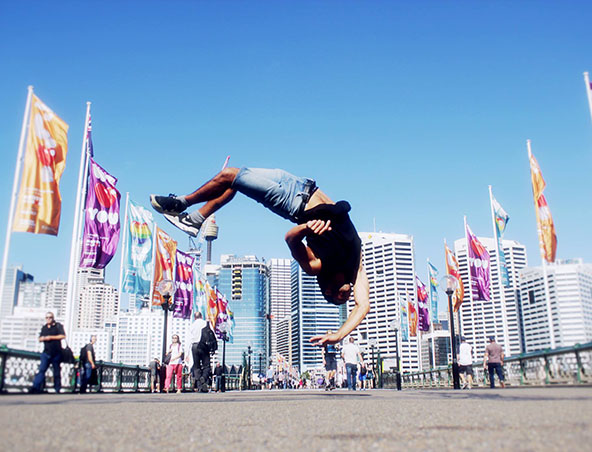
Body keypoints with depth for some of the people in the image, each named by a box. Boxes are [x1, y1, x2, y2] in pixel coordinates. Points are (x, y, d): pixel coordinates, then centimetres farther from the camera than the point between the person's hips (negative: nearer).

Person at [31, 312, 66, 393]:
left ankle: (57, 389, 9)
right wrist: (44, 338, -4)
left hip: (56, 353, -3)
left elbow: (63, 336, -9)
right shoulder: (44, 327, 16)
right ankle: (36, 387, -15)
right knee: (42, 369, -10)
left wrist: (51, 337, -12)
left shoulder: (58, 326, 2)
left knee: (57, 372, 3)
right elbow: (40, 339, 19)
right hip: (46, 353, 3)